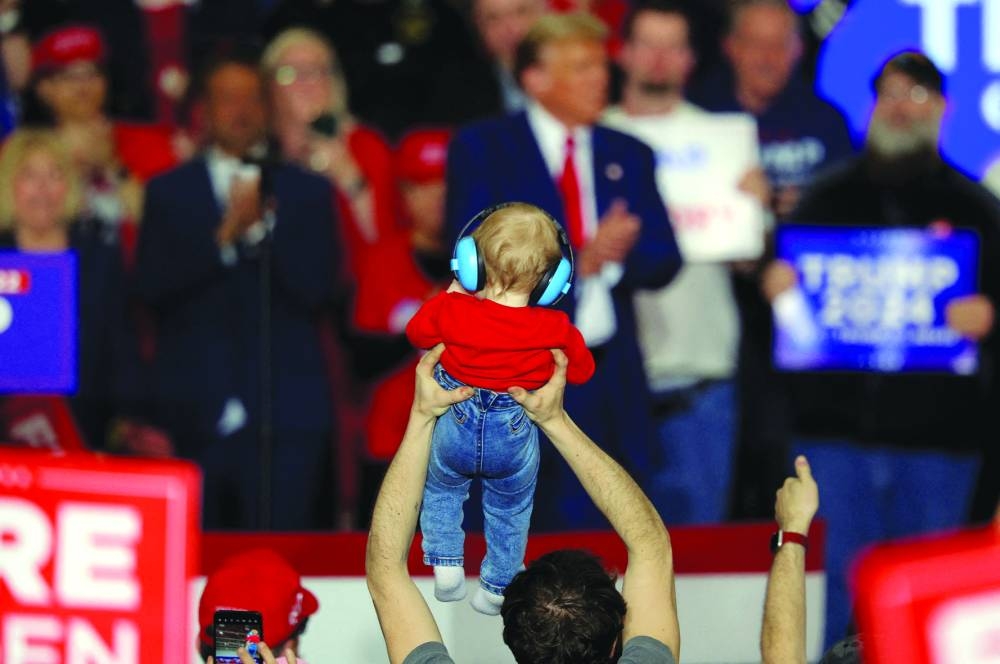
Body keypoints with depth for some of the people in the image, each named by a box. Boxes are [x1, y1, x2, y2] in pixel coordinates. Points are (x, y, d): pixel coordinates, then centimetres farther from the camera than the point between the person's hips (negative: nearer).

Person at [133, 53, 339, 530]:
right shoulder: (169, 193, 11)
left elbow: (317, 289, 0)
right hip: (194, 415, 0)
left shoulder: (306, 193, 12)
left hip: (285, 418, 0)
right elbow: (151, 286, -2)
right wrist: (225, 235, -13)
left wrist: (261, 225, -12)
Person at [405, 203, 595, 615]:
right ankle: (497, 585, 41)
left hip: (452, 435, 0)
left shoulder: (452, 311, -24)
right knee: (510, 509, 28)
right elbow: (582, 370, -4)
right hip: (515, 442, 0)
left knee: (440, 489, 32)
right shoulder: (555, 330, -24)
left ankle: (445, 562, 24)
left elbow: (418, 331, -1)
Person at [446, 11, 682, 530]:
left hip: (609, 387, 4)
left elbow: (664, 260, 7)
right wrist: (578, 262, -18)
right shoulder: (481, 149, 1)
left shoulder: (628, 156, 15)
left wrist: (612, 256, -15)